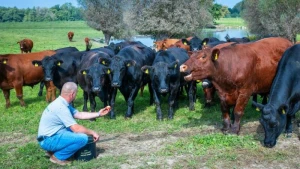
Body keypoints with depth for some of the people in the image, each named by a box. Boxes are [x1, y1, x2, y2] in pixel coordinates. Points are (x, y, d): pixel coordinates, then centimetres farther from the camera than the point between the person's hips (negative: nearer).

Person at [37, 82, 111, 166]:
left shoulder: (62, 103, 7)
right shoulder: (61, 107, -23)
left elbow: (79, 115, 15)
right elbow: (76, 128, -22)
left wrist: (98, 114, 16)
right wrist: (92, 133, -8)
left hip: (51, 135, 10)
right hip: (48, 140, -10)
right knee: (83, 138, -20)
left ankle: (53, 150, 16)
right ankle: (58, 156, -5)